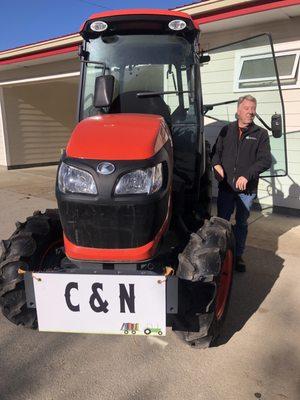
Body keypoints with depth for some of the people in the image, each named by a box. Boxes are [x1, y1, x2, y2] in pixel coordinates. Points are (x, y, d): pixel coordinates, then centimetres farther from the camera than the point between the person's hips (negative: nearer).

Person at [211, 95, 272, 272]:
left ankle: (238, 256, 26)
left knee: (242, 224, 12)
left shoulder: (261, 134, 1)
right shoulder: (226, 130, 8)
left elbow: (265, 160, -8)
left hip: (247, 189, -1)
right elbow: (216, 151, 13)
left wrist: (247, 176, -20)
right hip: (225, 186, 1)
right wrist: (217, 164, -9)